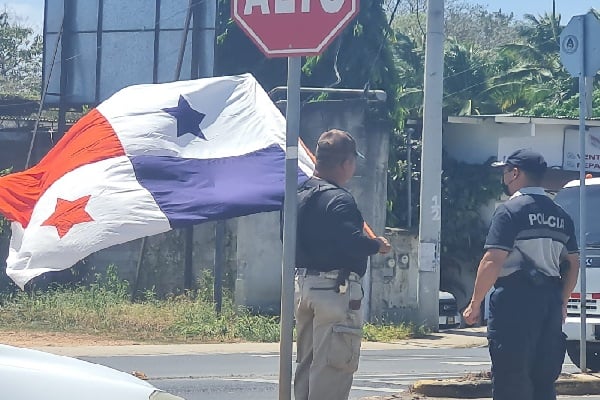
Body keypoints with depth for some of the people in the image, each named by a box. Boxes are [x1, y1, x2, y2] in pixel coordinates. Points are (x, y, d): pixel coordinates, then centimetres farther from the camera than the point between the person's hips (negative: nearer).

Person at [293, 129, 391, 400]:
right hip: (336, 288, -9)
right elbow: (351, 241, -24)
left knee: (307, 362, 16)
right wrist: (377, 245, -7)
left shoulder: (299, 194, 11)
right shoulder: (339, 200, -17)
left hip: (303, 285, 9)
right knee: (333, 366, -5)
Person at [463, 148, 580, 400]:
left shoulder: (510, 210, -9)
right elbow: (573, 264, 16)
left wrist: (475, 304, -10)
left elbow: (493, 262, -16)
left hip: (515, 300, -7)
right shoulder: (560, 215, 14)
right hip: (550, 302, 7)